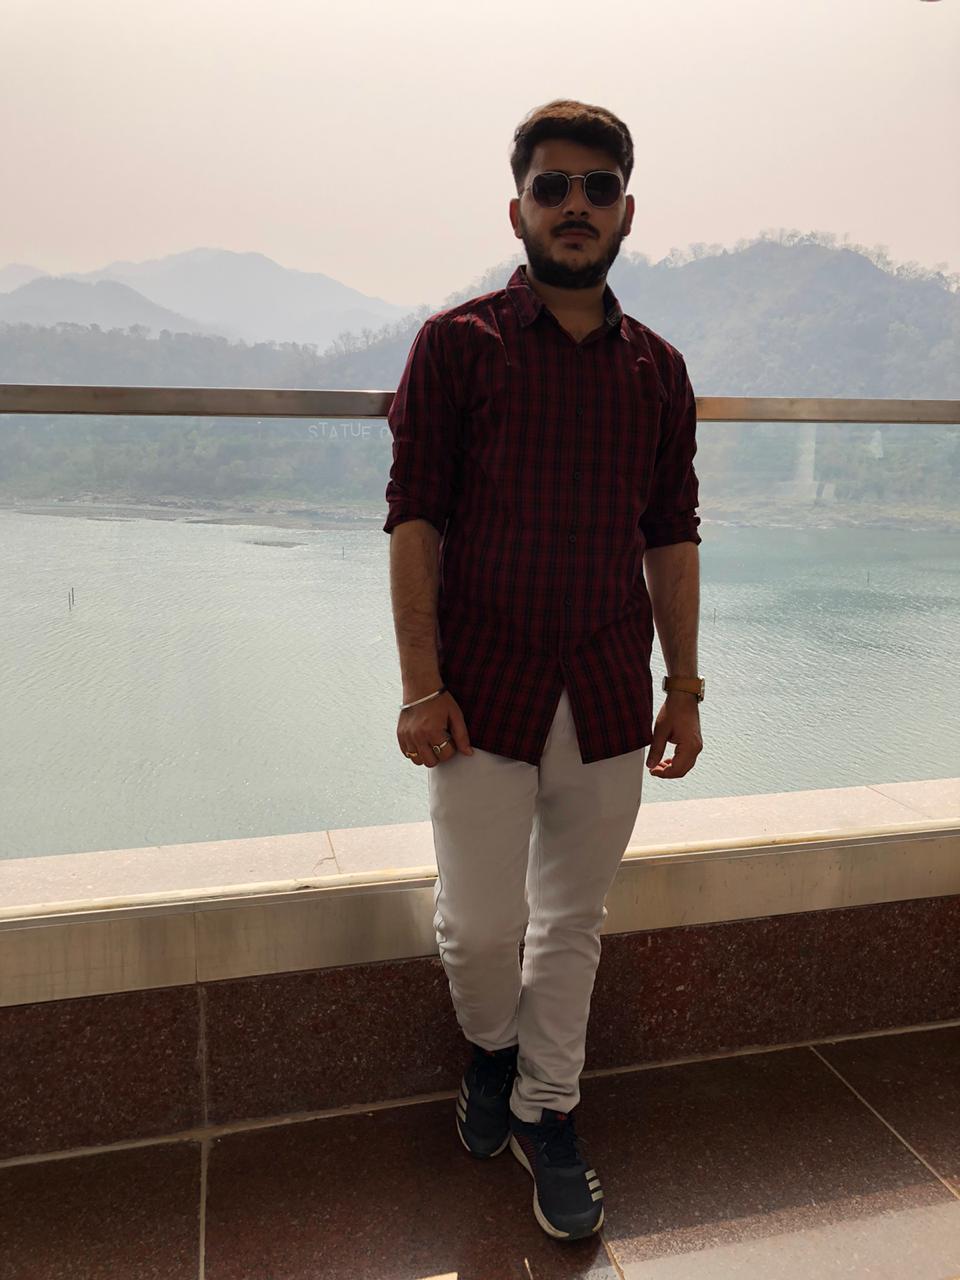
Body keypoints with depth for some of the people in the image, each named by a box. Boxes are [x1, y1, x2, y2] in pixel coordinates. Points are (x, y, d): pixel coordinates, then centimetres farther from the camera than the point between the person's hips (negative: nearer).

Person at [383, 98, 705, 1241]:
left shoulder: (658, 368, 9)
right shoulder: (456, 344, -1)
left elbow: (672, 538, 11)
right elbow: (414, 518, -5)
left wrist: (684, 689, 8)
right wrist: (420, 688, -11)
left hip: (609, 700, 3)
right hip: (485, 694, -3)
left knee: (573, 922, 13)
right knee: (479, 925, 2)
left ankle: (547, 1114, 34)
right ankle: (492, 1051, 37)